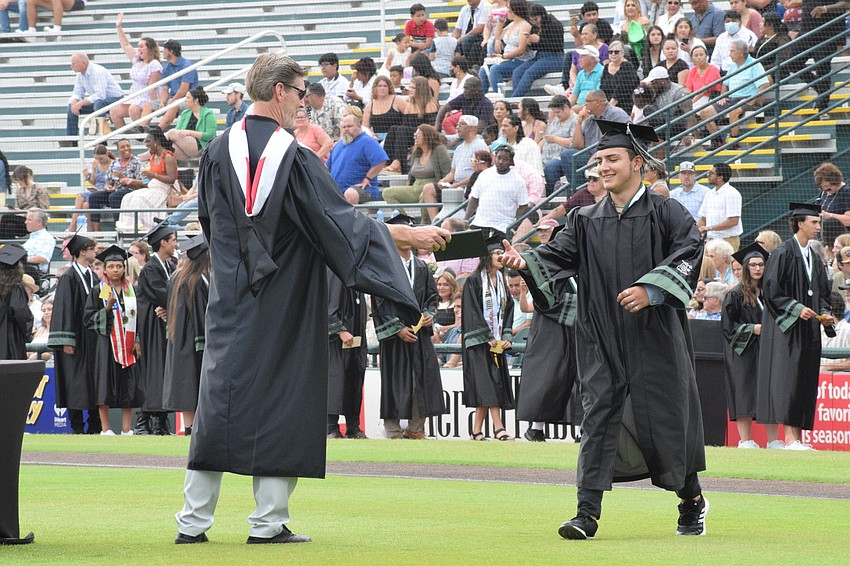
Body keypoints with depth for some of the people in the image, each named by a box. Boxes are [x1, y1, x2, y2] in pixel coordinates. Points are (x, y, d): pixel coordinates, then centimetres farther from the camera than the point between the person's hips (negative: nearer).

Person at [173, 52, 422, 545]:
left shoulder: (220, 151, 2)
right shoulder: (295, 158, -12)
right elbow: (340, 221, -12)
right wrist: (409, 235, -5)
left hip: (231, 298, 4)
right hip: (283, 302, -4)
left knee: (221, 397, 7)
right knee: (281, 402, 2)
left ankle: (194, 520, 5)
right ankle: (270, 520, 2)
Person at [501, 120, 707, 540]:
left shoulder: (665, 213, 0)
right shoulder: (586, 221, 10)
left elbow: (689, 250, -13)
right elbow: (558, 254, -1)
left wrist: (650, 290, -25)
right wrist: (525, 262, -23)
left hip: (654, 336, -3)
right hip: (604, 342, 3)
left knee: (666, 418, 4)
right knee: (598, 416, -6)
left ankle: (692, 501, 25)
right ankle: (588, 513, -10)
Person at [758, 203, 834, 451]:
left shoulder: (814, 258, 16)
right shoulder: (783, 253, -8)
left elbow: (822, 291, 21)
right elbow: (771, 290, -13)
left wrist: (824, 314, 3)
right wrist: (797, 308, -19)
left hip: (808, 328, 8)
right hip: (785, 328, -8)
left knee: (805, 381, 4)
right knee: (786, 378, -11)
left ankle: (796, 437, 5)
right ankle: (788, 439, -15)